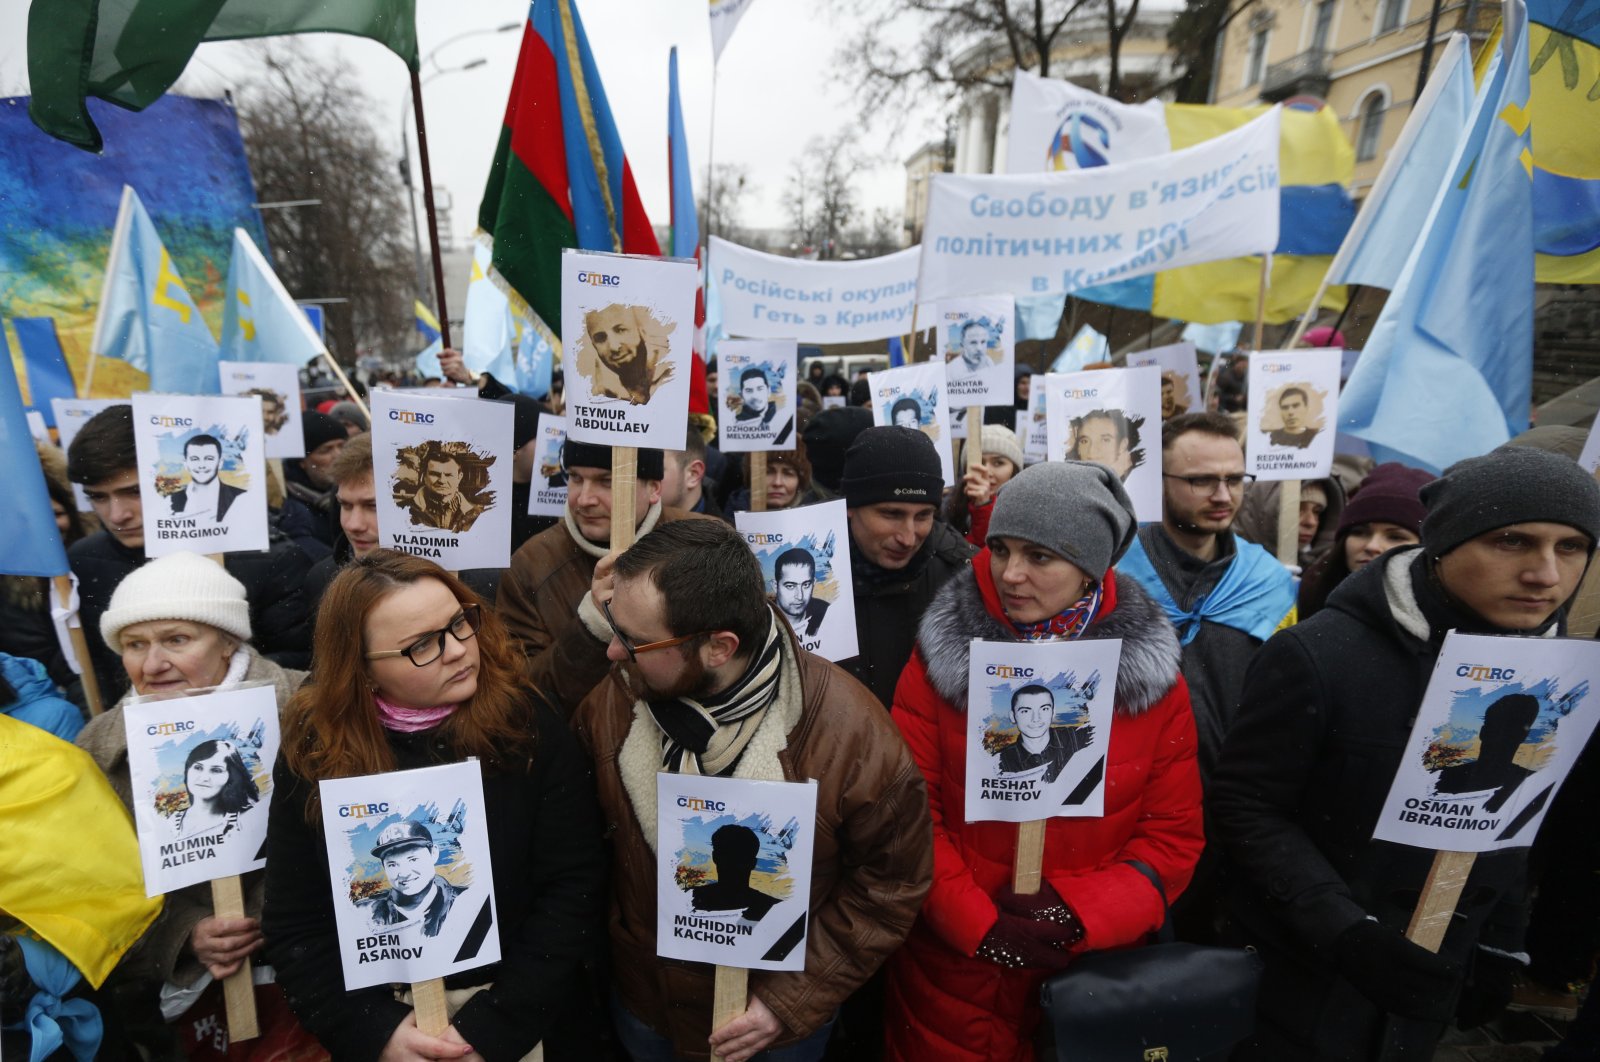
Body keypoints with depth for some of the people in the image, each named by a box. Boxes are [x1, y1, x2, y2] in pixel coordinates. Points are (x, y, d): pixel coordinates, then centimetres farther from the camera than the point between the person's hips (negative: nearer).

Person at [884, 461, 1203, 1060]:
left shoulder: (1151, 672, -7)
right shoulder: (942, 656, -11)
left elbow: (1175, 832, -3)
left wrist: (1079, 915, -15)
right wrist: (978, 927, -15)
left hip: (1097, 969, 1)